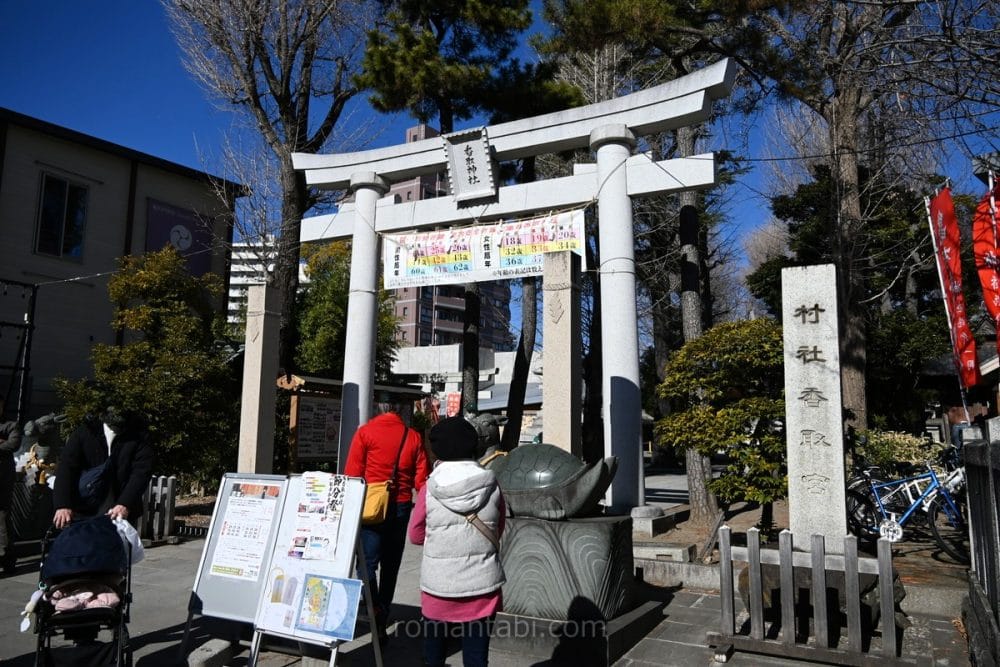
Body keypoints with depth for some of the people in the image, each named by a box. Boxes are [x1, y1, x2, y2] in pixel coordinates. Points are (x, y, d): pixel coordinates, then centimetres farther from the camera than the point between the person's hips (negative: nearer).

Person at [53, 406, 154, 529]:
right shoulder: (85, 431, 1)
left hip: (123, 514, -1)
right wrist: (63, 505, -20)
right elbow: (66, 467, -7)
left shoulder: (138, 436, -3)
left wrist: (125, 504, -26)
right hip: (84, 512, 1)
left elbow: (141, 473, -12)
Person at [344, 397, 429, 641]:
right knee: (390, 567, 13)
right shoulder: (414, 437, 4)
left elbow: (352, 474, -5)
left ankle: (374, 612, -24)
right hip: (401, 508, 3)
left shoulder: (365, 432, -2)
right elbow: (421, 480, 3)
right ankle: (382, 624, 20)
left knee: (368, 563, -3)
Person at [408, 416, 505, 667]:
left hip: (438, 586, 0)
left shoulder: (429, 490, -10)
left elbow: (416, 535, 3)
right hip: (483, 586, 0)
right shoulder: (493, 486, -6)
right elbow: (498, 532, 7)